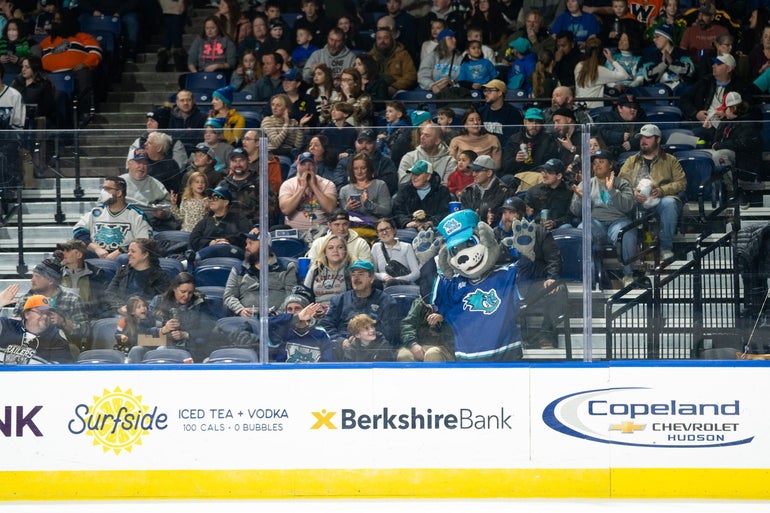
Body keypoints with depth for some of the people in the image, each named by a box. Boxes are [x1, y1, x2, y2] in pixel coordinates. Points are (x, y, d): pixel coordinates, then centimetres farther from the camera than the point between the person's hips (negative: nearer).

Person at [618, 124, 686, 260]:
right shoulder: (631, 161, 26)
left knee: (669, 203, -38)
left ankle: (666, 248, -33)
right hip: (637, 201, 2)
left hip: (661, 199, -1)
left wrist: (662, 190, -12)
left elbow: (681, 182, 7)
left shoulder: (670, 160, 20)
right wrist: (633, 193, -11)